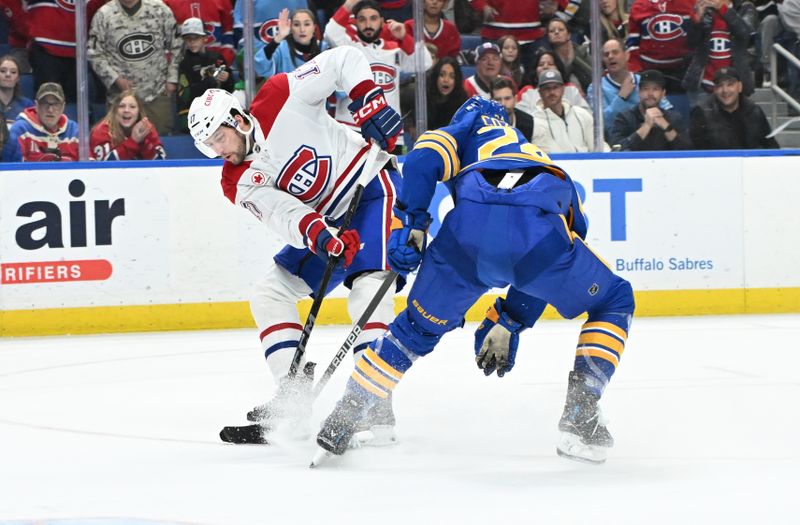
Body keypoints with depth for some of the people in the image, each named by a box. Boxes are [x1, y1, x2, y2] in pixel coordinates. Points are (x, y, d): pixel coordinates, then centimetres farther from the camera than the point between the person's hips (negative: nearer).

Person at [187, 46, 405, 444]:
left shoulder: (282, 98, -18)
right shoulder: (241, 184, -7)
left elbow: (344, 60, -12)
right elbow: (285, 215, -23)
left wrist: (369, 100, -26)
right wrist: (320, 236, -43)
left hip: (372, 184, -7)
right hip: (327, 220, 8)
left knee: (367, 285, -26)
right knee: (269, 294, 2)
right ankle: (293, 399, -1)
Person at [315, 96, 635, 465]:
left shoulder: (475, 125, 35)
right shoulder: (557, 176, 43)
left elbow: (426, 158, 12)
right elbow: (542, 275, 40)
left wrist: (410, 225, 11)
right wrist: (508, 323, 44)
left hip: (468, 233, 0)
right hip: (540, 235, 0)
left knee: (419, 326, 26)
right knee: (615, 304, 27)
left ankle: (342, 419, 27)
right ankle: (580, 418, 15)